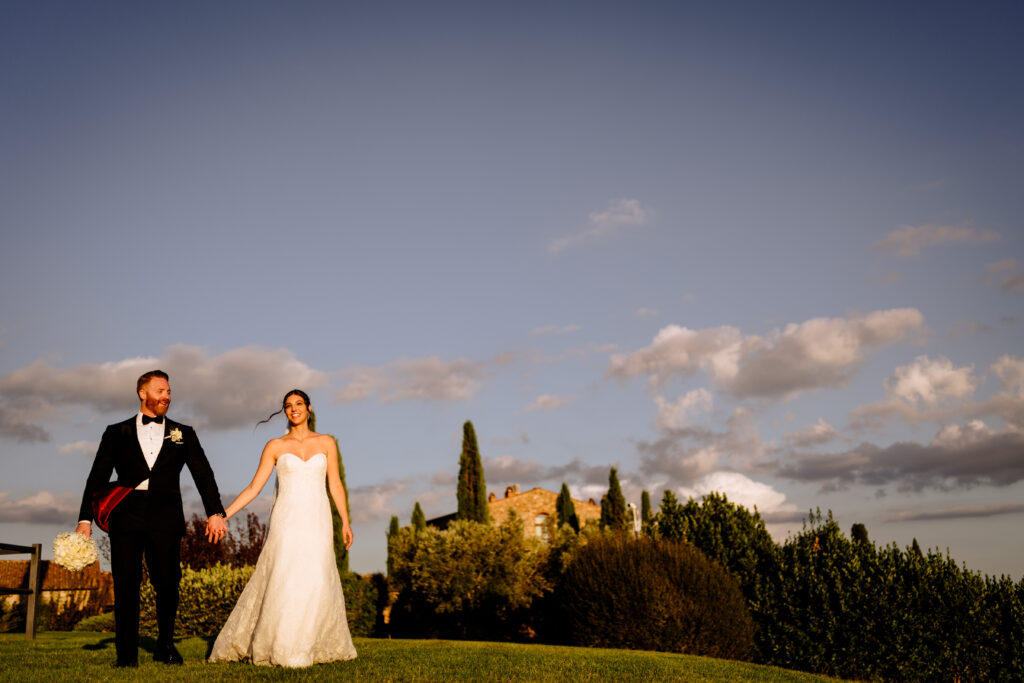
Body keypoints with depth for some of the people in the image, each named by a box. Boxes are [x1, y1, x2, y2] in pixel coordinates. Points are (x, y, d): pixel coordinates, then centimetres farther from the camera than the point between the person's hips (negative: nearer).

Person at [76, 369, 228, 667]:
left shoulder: (183, 434, 15)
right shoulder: (117, 433, 13)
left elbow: (203, 474, 9)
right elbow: (97, 478, 10)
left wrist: (215, 512, -3)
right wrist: (86, 519, 0)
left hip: (165, 519, 0)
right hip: (126, 517, 0)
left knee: (168, 584, -1)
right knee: (126, 585, -1)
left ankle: (165, 646, 19)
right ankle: (126, 654, 9)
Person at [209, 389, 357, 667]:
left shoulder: (326, 442, 8)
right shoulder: (275, 446, 5)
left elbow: (335, 484, 9)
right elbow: (254, 487, 3)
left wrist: (345, 522, 4)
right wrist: (223, 515, -5)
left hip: (317, 521, 1)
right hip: (287, 520, -1)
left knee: (317, 583, -5)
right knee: (281, 581, -9)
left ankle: (311, 647, 10)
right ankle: (277, 648, 5)